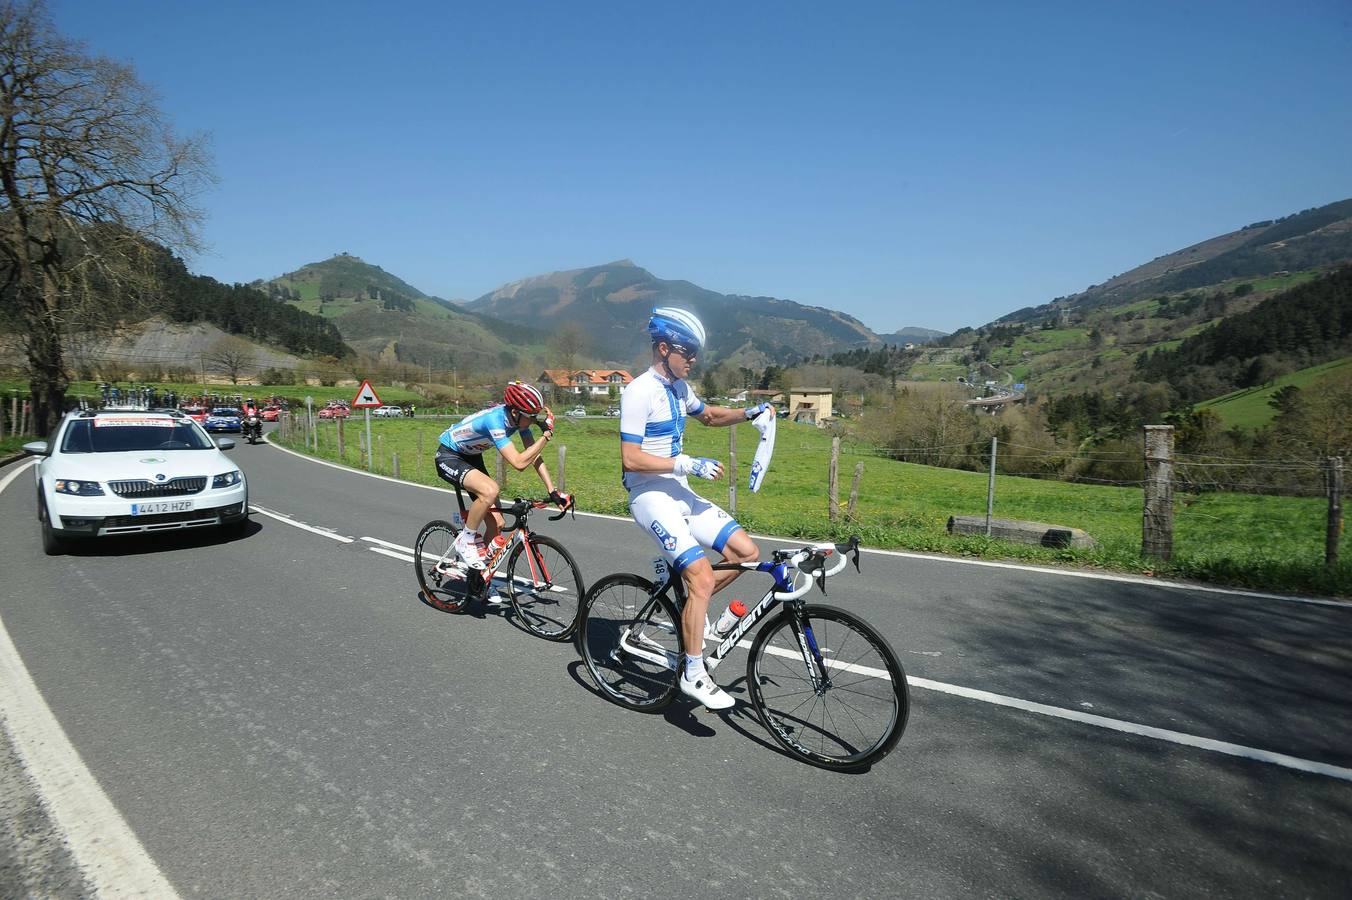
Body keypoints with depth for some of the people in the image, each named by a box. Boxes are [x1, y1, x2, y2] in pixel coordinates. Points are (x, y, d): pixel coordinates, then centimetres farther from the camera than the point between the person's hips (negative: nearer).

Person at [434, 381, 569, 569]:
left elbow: (534, 456, -9)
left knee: (496, 523, -1)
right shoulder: (495, 420, -36)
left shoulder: (519, 417, -14)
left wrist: (553, 492, -16)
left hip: (471, 457, 8)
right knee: (490, 490, -36)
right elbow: (519, 463, -41)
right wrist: (546, 434, -35)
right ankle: (466, 540, -12)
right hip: (448, 457, -8)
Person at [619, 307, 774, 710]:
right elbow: (630, 458, -20)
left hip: (680, 493, 9)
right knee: (702, 576, -20)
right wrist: (687, 463, -23)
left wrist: (748, 413, 13)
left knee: (747, 552, 0)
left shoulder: (678, 387, 12)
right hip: (650, 496, -9)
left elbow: (709, 415, 30)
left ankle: (688, 606, 17)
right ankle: (693, 675, -7)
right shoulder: (640, 391, -15)